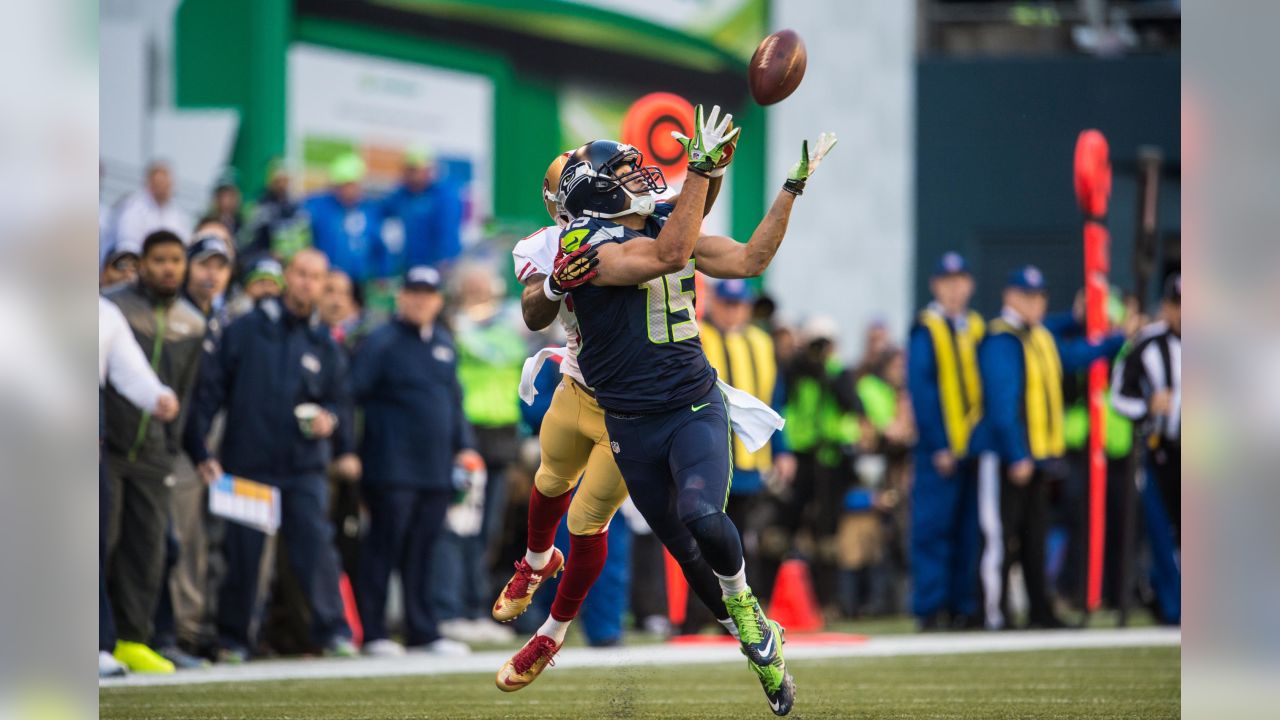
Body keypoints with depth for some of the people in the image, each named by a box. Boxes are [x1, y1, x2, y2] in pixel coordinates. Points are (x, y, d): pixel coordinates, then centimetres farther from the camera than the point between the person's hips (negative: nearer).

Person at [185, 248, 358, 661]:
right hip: (247, 463, -1)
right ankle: (233, 638, 12)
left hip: (305, 468, 1)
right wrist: (200, 451, -6)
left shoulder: (323, 344, 11)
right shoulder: (244, 332, 2)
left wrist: (330, 418, -7)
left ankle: (333, 631, -2)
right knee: (242, 554, 1)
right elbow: (209, 391, 1)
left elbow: (339, 397, 18)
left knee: (316, 547, -9)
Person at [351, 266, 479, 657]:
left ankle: (423, 631, 12)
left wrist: (463, 446, 15)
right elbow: (355, 393, -8)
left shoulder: (444, 344, 17)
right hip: (392, 468, -6)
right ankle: (373, 632, -1)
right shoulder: (381, 342, -3)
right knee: (384, 547, -5)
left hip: (436, 468, 6)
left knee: (423, 552, 8)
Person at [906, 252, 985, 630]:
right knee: (933, 528, -4)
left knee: (969, 531, 7)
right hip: (938, 450, -6)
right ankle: (930, 609, -2)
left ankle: (963, 606, 11)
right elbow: (921, 390, -9)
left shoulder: (976, 328, 14)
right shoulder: (925, 329, -4)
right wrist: (939, 446, -14)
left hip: (973, 447, 6)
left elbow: (986, 385, 15)